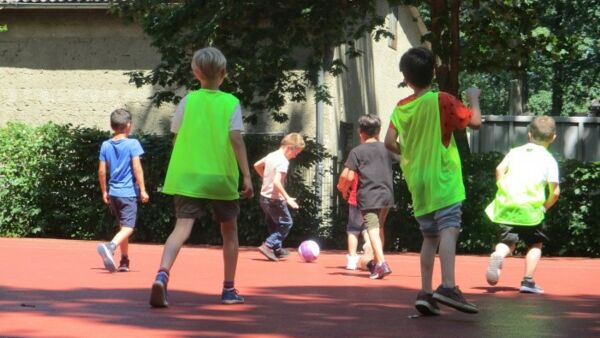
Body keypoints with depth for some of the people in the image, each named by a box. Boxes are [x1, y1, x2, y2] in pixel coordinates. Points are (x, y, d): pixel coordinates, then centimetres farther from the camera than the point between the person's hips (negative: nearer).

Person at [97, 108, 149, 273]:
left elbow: (102, 171, 5)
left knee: (123, 226, 19)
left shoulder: (105, 145, 5)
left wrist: (104, 191, 15)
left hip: (113, 192, 6)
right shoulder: (132, 144, -8)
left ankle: (124, 261, 22)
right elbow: (137, 168, -13)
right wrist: (143, 190, -9)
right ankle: (110, 246, -36)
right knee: (128, 228, -10)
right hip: (128, 192, -6)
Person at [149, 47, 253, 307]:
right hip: (222, 178, -1)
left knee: (182, 227, -9)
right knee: (229, 230, 18)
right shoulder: (230, 102, 0)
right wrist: (247, 175, -6)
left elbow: (176, 138, 7)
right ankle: (229, 289, 23)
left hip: (187, 177, 1)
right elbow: (236, 138, -9)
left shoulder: (188, 101, 5)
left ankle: (162, 275, -35)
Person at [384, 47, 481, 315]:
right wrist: (474, 98, 8)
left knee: (430, 236, 13)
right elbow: (475, 121, -10)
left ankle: (425, 292, 7)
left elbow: (390, 142, 1)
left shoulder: (401, 107, 7)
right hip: (443, 177, -6)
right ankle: (447, 286, -33)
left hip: (417, 180, 6)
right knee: (449, 230, -16)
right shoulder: (441, 101, -6)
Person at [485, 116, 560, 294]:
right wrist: (545, 206, 15)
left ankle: (498, 255, -29)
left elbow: (500, 169, 1)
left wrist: (504, 191, 11)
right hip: (531, 209, -3)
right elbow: (555, 192, -2)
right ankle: (528, 281, 7)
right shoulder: (549, 160, 5)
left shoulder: (515, 152, 15)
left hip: (506, 206, 3)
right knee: (536, 244, 15)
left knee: (508, 243, 5)